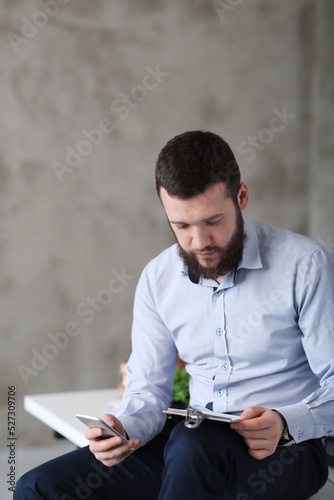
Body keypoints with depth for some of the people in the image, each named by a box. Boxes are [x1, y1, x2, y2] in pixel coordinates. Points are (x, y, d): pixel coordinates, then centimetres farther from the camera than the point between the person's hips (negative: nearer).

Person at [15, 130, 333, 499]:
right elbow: (150, 389, 8)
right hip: (193, 435, 5)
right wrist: (122, 429, -15)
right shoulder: (158, 279, 6)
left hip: (286, 449, -4)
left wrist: (286, 424, -26)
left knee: (194, 443, -40)